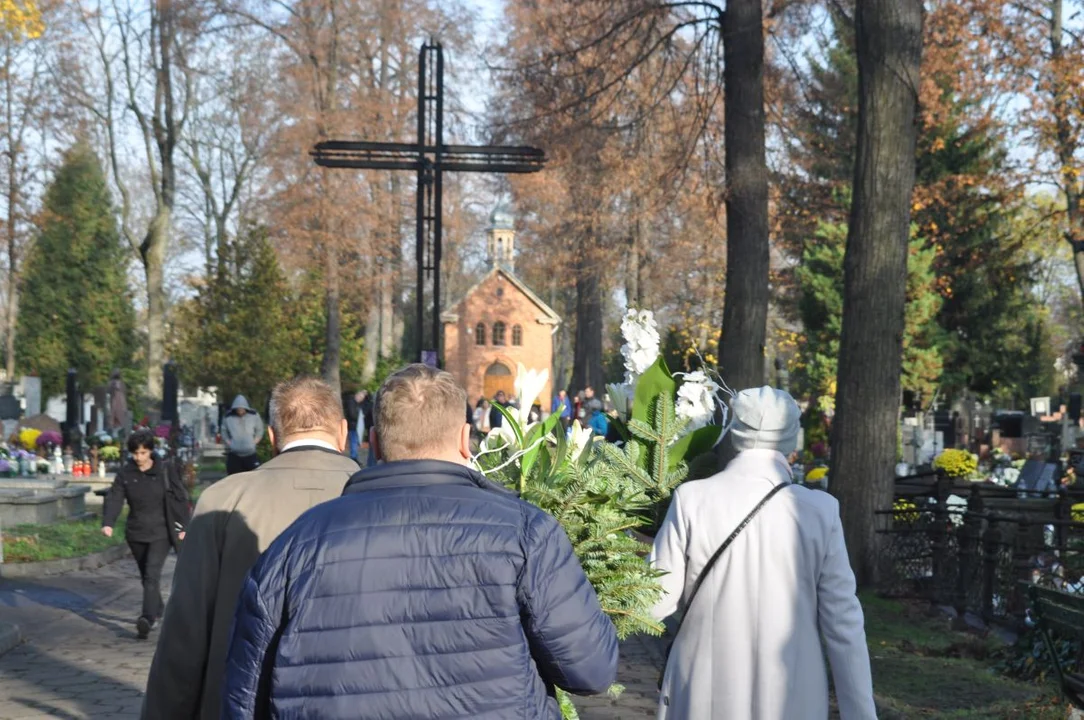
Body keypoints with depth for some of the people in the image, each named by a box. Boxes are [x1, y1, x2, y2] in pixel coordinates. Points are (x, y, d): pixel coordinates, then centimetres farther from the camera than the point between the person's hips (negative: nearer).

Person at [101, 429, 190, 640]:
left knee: (152, 574, -18)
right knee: (145, 575, 16)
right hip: (136, 533, 4)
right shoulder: (125, 473, -1)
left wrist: (183, 527, -3)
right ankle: (157, 610, 36)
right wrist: (108, 523, -25)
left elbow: (181, 498, -2)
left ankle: (148, 619, -27)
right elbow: (114, 498, -9)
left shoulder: (164, 471, -7)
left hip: (160, 533, -4)